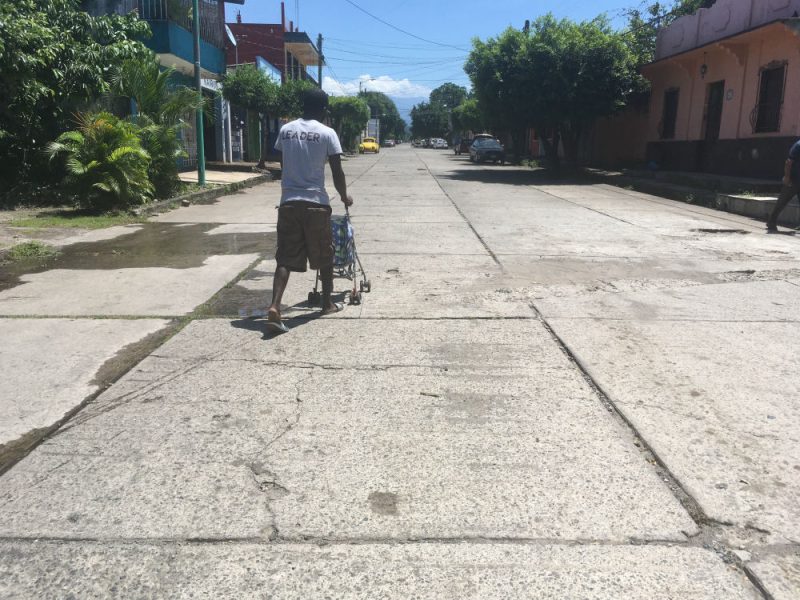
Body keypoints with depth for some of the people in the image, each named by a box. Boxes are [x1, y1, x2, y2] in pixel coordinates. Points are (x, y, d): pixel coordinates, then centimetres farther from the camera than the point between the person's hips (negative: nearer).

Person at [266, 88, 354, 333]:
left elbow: (283, 165, 17)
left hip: (288, 202, 3)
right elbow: (337, 172, -3)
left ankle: (274, 306, -12)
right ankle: (327, 303, 26)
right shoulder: (327, 133, -4)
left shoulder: (285, 130, 9)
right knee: (324, 255, 14)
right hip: (315, 203, -3)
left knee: (285, 258, 3)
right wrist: (344, 196, 14)